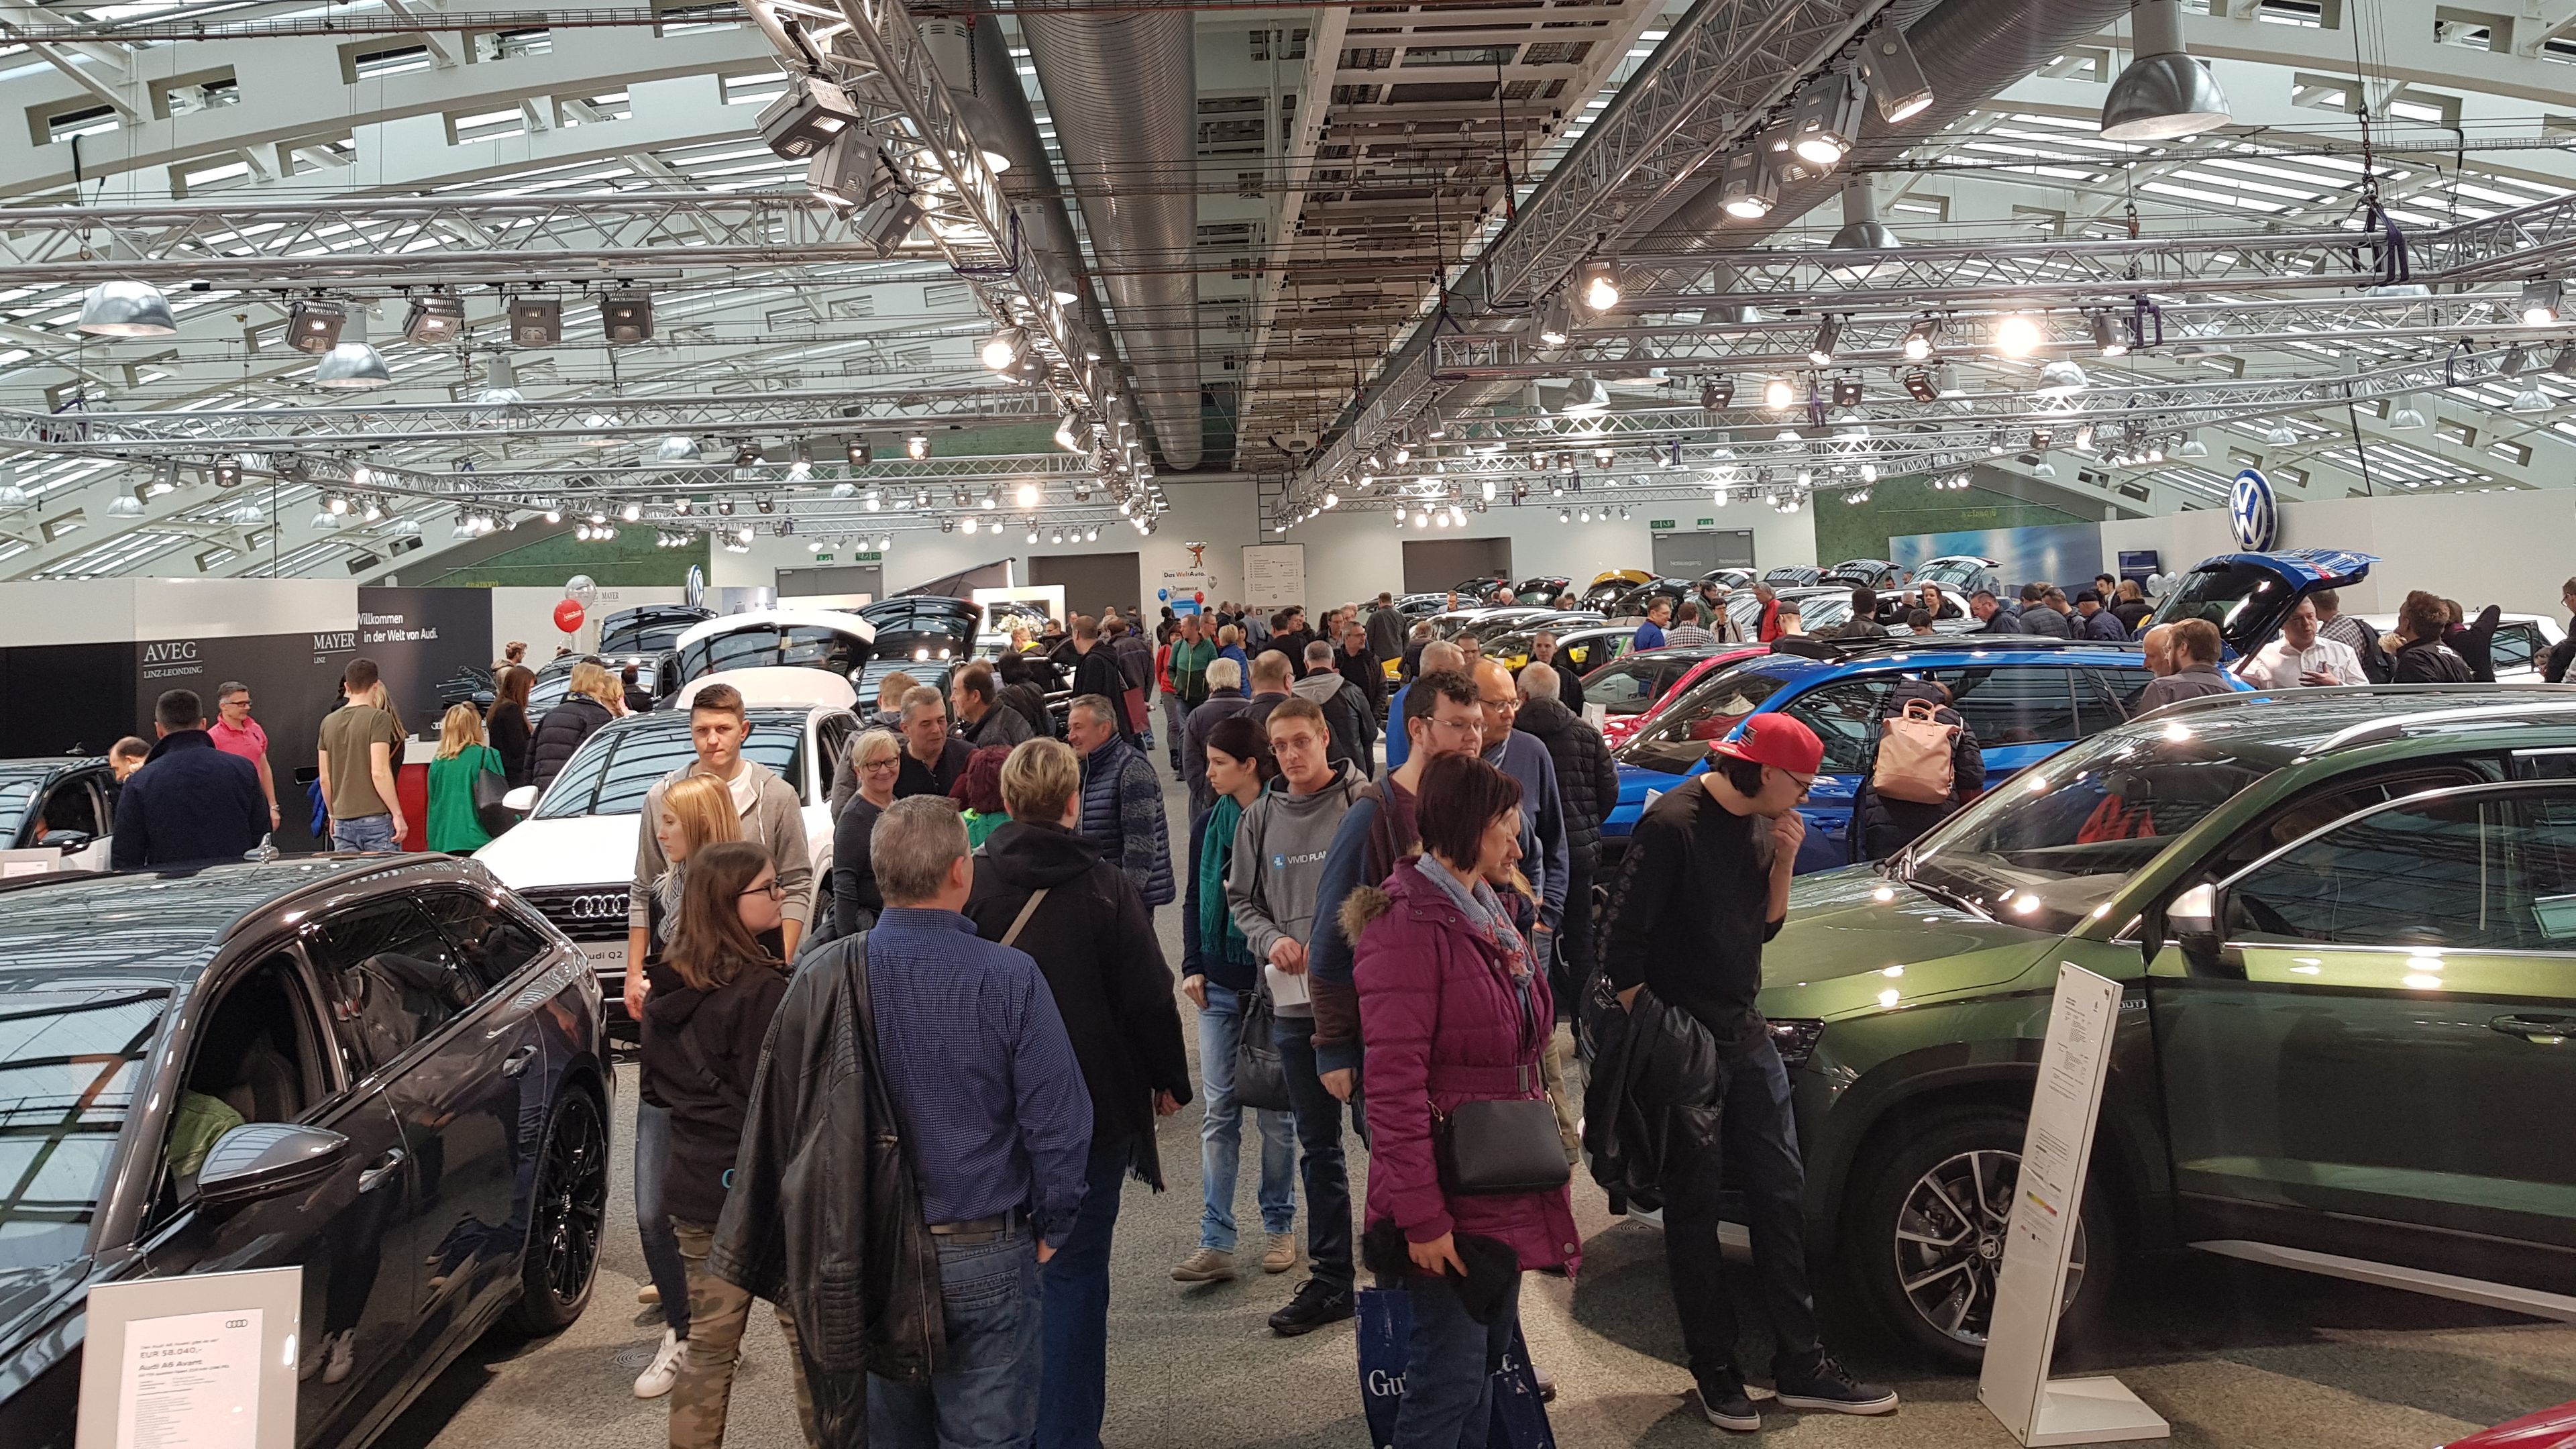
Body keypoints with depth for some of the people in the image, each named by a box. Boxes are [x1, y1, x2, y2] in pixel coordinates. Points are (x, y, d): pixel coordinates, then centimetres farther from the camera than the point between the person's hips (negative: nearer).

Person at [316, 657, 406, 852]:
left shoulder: (328, 721, 10)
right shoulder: (379, 718, -8)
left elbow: (324, 779, 13)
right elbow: (379, 773, -15)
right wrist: (398, 815, -11)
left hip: (343, 821, 6)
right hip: (377, 819, -5)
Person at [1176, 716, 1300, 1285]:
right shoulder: (1207, 824, 8)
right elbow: (1194, 899, 13)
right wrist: (1192, 967, 5)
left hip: (1274, 980, -4)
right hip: (1220, 983, 4)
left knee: (1275, 1109, 7)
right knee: (1218, 1112, 2)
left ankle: (1280, 1226, 22)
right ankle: (1215, 1243, 3)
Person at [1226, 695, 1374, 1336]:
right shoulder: (1260, 818, 8)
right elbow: (1241, 898, 15)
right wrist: (1271, 940, -4)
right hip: (1296, 1000, 4)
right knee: (1318, 1146, 12)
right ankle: (1330, 1278, 22)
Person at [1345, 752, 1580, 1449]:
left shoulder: (1489, 914, 12)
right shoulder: (1410, 925, -17)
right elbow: (1395, 1085, -22)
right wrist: (1419, 1215, -23)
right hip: (1450, 1199, -9)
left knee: (1489, 1354, 17)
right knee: (1450, 1377, -3)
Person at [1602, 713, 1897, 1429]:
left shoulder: (1761, 826, 7)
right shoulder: (1673, 824, -17)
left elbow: (1763, 927, 13)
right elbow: (1622, 941, -17)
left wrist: (1782, 863, -3)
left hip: (1745, 1036, 8)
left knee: (1781, 1193, 9)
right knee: (1694, 1207, 5)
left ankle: (1801, 1366, 19)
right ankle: (1715, 1371, 16)